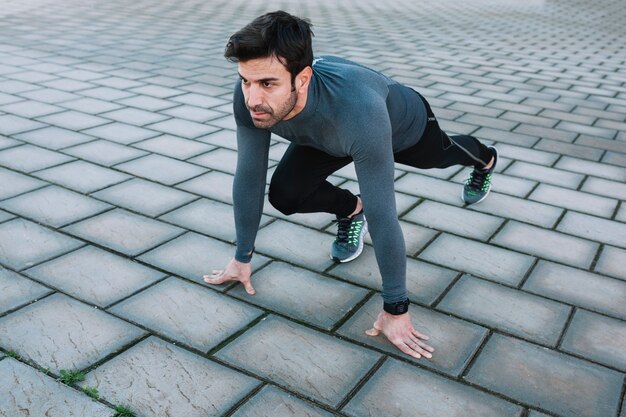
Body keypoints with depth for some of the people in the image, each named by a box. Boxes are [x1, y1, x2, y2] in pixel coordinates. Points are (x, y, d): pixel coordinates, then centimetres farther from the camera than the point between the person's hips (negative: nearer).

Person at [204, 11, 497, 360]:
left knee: (444, 155, 29)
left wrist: (396, 309, -36)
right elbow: (249, 176, -22)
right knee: (285, 194, -16)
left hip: (404, 125, -3)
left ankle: (485, 160, 67)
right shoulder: (251, 97, -36)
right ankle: (350, 209, 15)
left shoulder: (357, 110, -51)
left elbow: (381, 214, -45)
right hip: (332, 135, 3)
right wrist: (243, 258, -14)